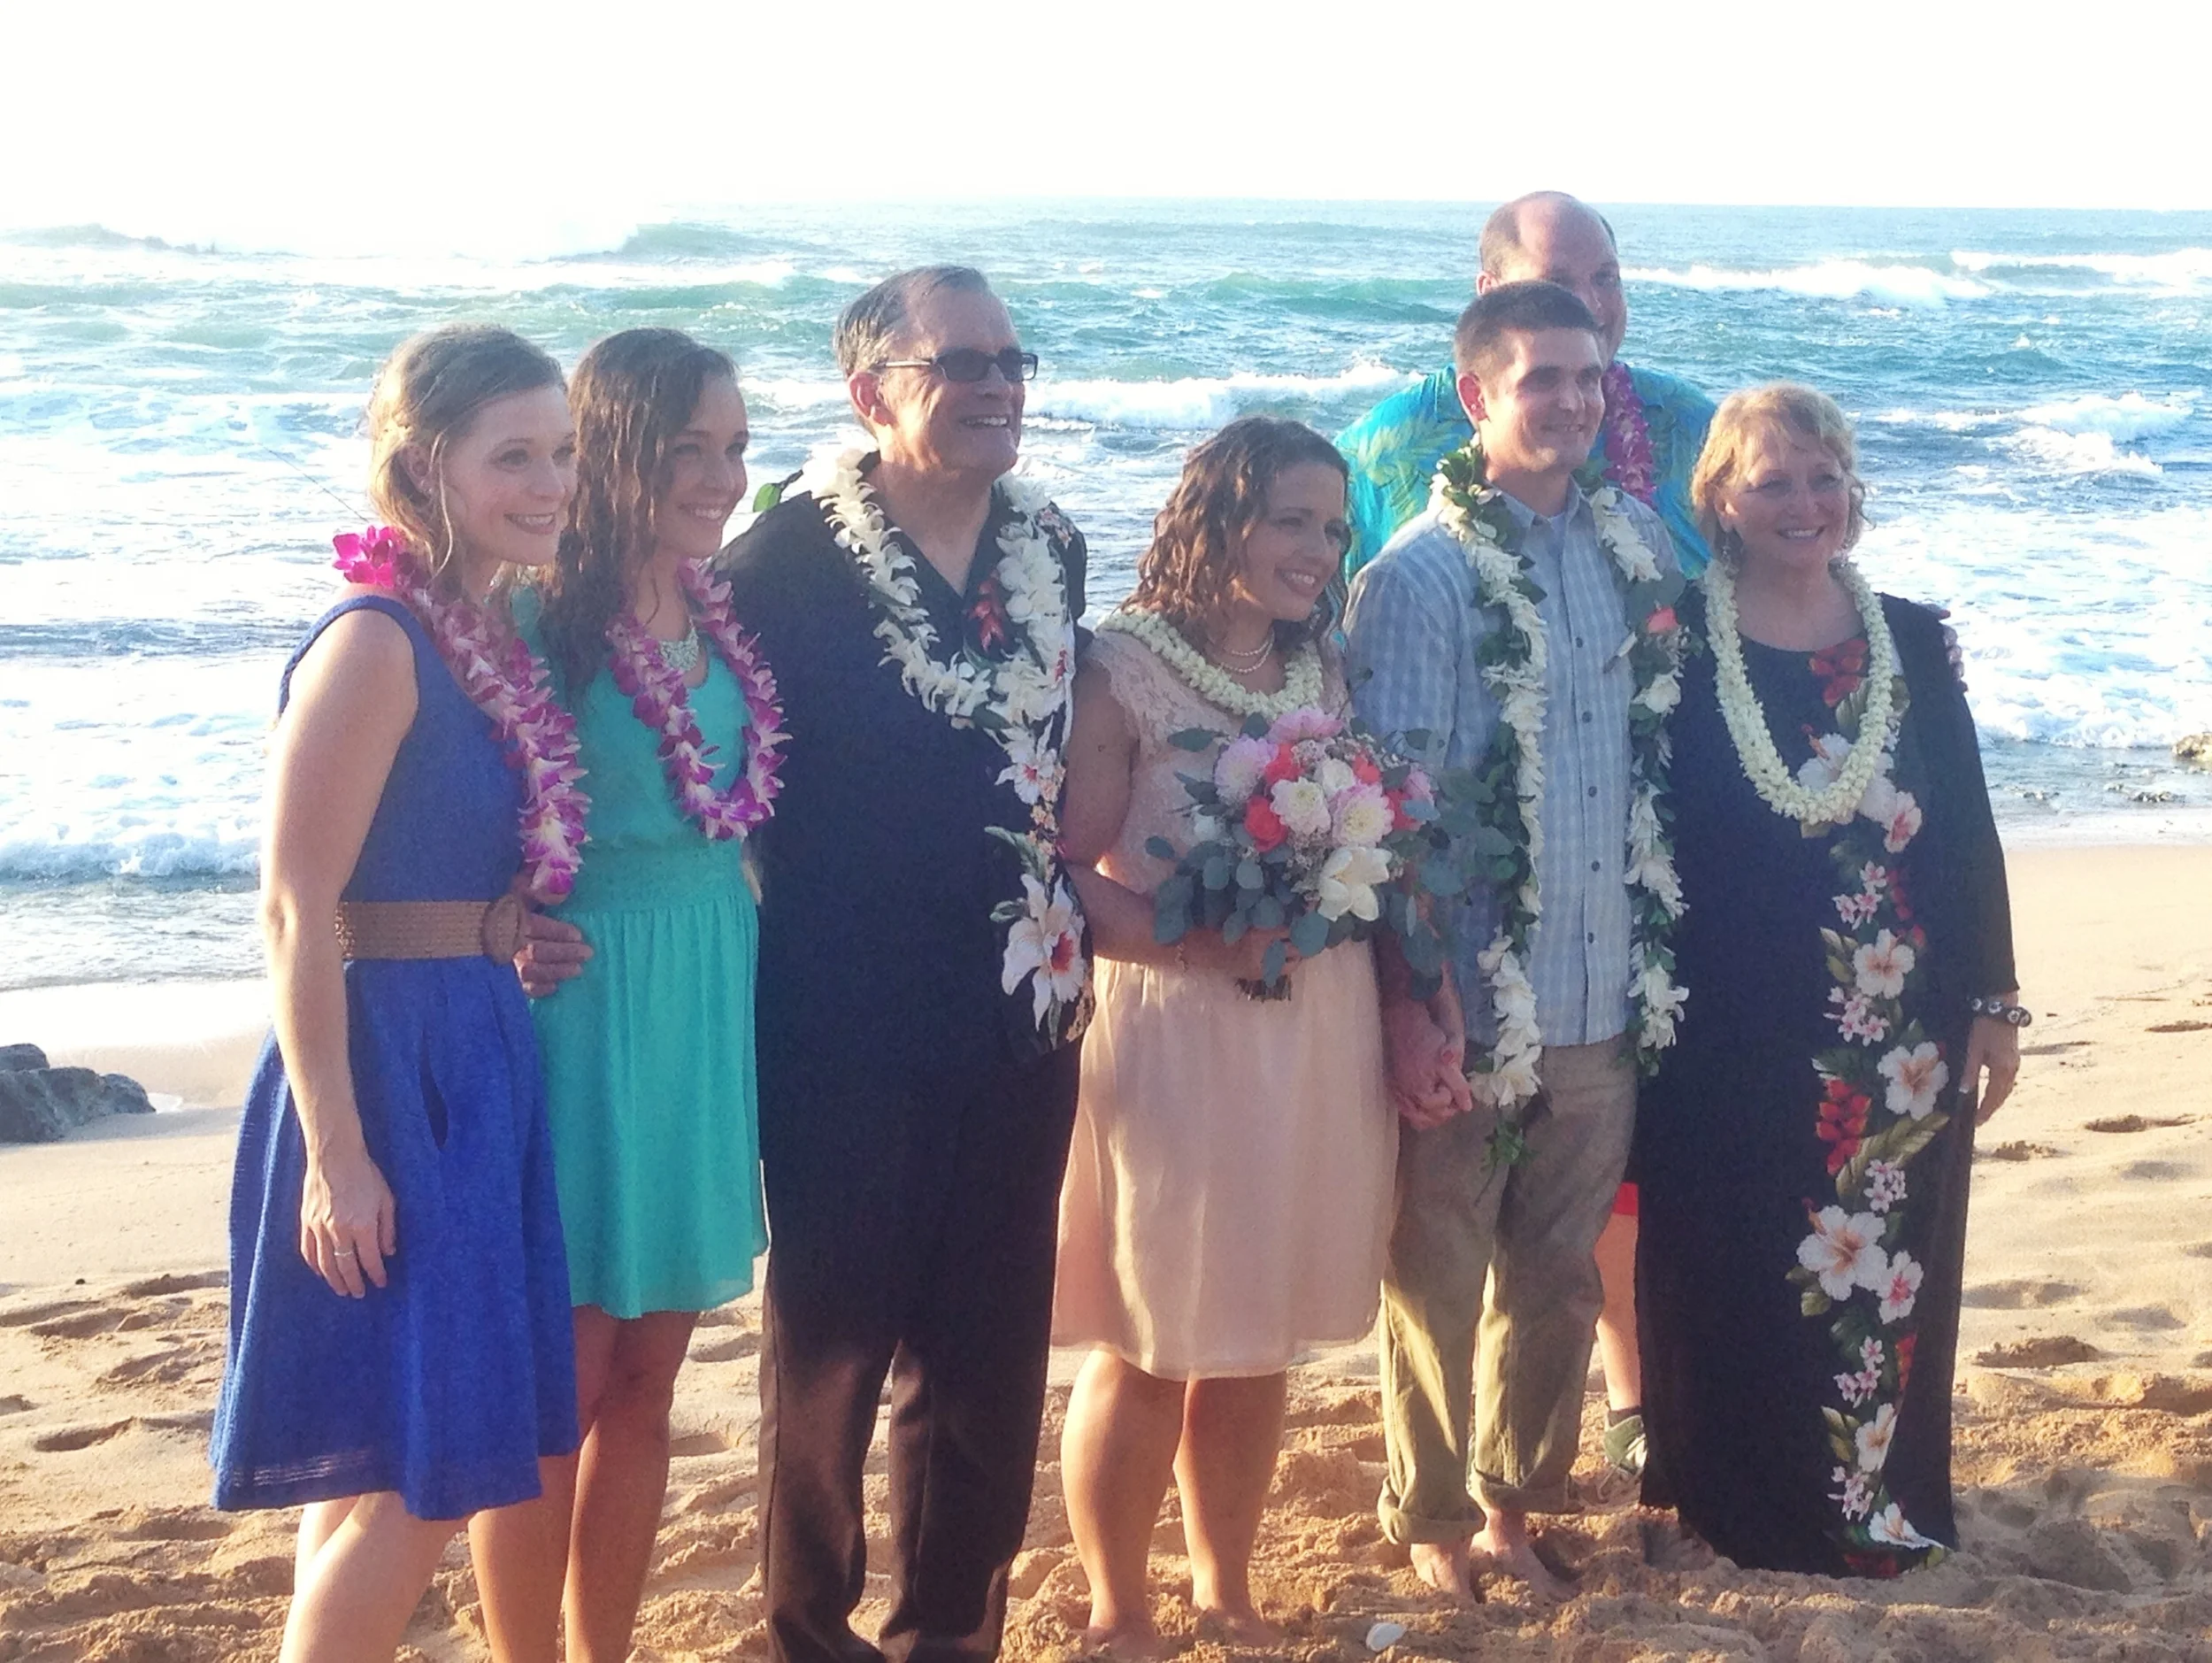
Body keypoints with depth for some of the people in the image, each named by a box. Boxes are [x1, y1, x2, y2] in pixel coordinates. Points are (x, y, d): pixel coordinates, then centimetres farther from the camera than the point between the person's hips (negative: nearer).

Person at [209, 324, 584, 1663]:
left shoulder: (494, 638, 9)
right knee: (409, 1477, -4)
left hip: (479, 1062, 9)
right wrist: (334, 1150, -21)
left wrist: (523, 946, 2)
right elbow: (296, 908, -20)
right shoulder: (376, 643, -16)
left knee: (382, 1462, 16)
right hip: (385, 1068, -8)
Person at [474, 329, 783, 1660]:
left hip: (711, 1007, 7)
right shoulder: (543, 624, -13)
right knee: (561, 1392, 2)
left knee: (648, 1385, 14)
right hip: (582, 1008, -7)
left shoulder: (724, 620, 8)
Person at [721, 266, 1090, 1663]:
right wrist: (794, 960, -8)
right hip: (848, 1027, -5)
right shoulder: (792, 554, -12)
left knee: (991, 1359, 14)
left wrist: (1072, 944, 12)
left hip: (1021, 1015, 5)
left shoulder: (1052, 548, 6)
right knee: (834, 1347, 10)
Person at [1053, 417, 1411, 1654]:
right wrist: (1204, 944, -24)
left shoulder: (1327, 671, 10)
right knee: (1147, 1350, 3)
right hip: (1177, 1040, -5)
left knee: (1261, 1343, 14)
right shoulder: (1124, 669, -8)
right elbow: (1070, 878, -13)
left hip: (1322, 1037, 5)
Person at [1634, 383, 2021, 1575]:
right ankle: (1751, 1504, 21)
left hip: (1901, 1030, 3)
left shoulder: (1912, 644, 6)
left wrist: (1992, 1001, 5)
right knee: (1740, 1279, 5)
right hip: (1737, 1028, -3)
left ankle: (1884, 1498, 25)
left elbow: (1968, 831, 8)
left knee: (1893, 1265, 10)